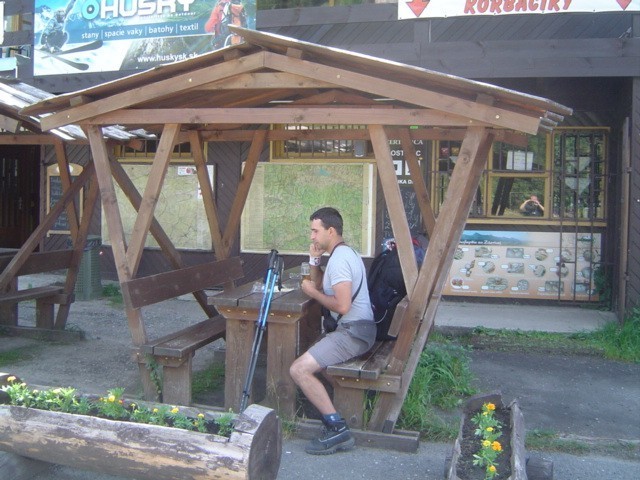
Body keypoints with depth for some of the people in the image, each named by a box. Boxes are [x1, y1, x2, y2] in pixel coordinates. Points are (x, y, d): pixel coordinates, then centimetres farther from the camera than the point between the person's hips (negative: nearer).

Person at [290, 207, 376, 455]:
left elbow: (342, 306, -26)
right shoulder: (344, 252, 16)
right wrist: (314, 260, 9)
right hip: (355, 328, 11)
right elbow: (320, 285, 26)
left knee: (299, 369, -18)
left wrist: (312, 292, -11)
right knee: (308, 358, 25)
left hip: (353, 331, -11)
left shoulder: (339, 259, -18)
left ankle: (337, 428, -15)